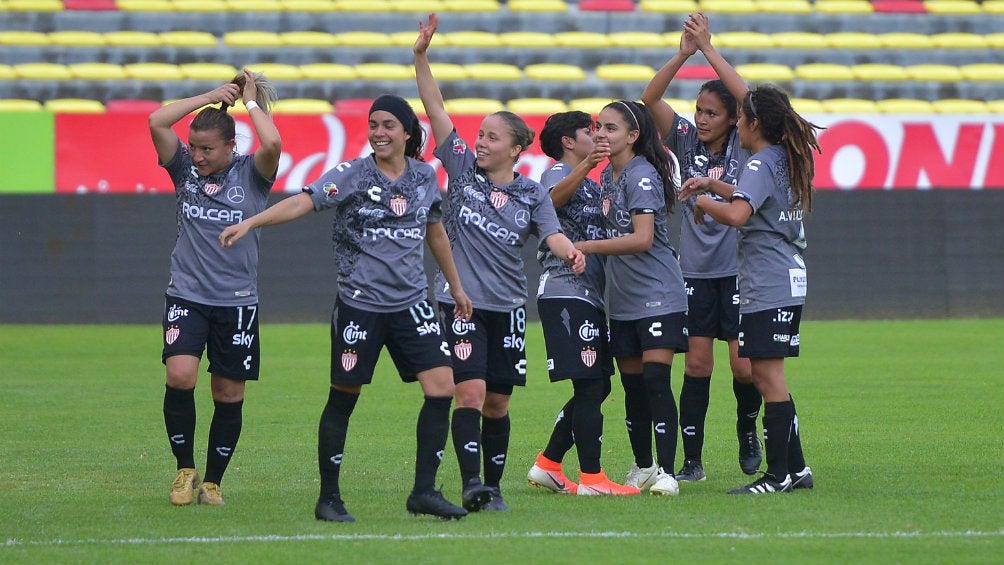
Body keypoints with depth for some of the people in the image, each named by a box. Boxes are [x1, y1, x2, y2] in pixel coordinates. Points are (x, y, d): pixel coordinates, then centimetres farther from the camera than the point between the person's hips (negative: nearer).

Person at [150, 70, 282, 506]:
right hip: (186, 295, 0)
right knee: (179, 375, -18)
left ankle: (212, 482, 18)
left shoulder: (250, 174, 0)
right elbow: (157, 122, -8)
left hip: (237, 302, 0)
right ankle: (185, 470, -1)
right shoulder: (185, 171, 4)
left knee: (229, 394, 4)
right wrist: (211, 97, -4)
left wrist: (251, 100, -6)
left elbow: (272, 143, -21)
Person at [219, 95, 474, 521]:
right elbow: (302, 202, -20)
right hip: (360, 305, -4)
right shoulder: (351, 176, -8)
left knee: (442, 386, -8)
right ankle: (329, 498, 12)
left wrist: (456, 286, 30)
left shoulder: (424, 177, 7)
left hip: (411, 303, 4)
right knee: (343, 398, 2)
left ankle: (424, 491, 0)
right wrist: (249, 223, -35)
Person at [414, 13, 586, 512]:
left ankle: (494, 488, 17)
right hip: (460, 299, -2)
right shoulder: (462, 167, 2)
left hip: (508, 305, 2)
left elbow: (552, 234, -6)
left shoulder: (531, 193, 5)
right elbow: (435, 109, -4)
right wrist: (421, 57, -12)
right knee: (470, 393, -14)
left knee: (498, 402, 7)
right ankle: (471, 484, -20)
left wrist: (571, 251, -29)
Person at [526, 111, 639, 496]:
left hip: (590, 294, 10)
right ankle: (591, 477, -10)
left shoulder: (591, 185, 24)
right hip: (565, 290, -10)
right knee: (591, 385, -12)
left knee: (597, 387, 10)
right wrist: (585, 167, -46)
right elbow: (553, 197, -30)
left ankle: (548, 465, 17)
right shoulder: (559, 174, -4)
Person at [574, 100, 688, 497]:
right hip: (622, 299, 8)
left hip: (658, 295, -8)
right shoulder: (607, 175, 13)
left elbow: (642, 238, -22)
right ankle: (642, 467, 23)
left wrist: (588, 247, -19)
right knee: (632, 385, 11)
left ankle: (666, 472, -14)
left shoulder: (642, 176, -13)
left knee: (656, 378, -14)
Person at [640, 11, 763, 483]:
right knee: (696, 365, 0)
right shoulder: (687, 141, 2)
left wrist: (709, 49, -23)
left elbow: (748, 99, -21)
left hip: (739, 269, -2)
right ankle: (691, 461, 4)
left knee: (744, 367, -5)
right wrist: (683, 54, -21)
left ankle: (747, 428, 25)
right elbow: (650, 99, -8)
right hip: (695, 270, 2)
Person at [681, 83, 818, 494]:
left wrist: (704, 202, -11)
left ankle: (779, 473, -8)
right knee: (768, 376, 13)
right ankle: (795, 468, 15)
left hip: (767, 289, -10)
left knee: (768, 374, -8)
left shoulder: (761, 164, -13)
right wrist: (713, 185, 29)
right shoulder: (786, 161, 15)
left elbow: (737, 214, -27)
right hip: (789, 280, 10)